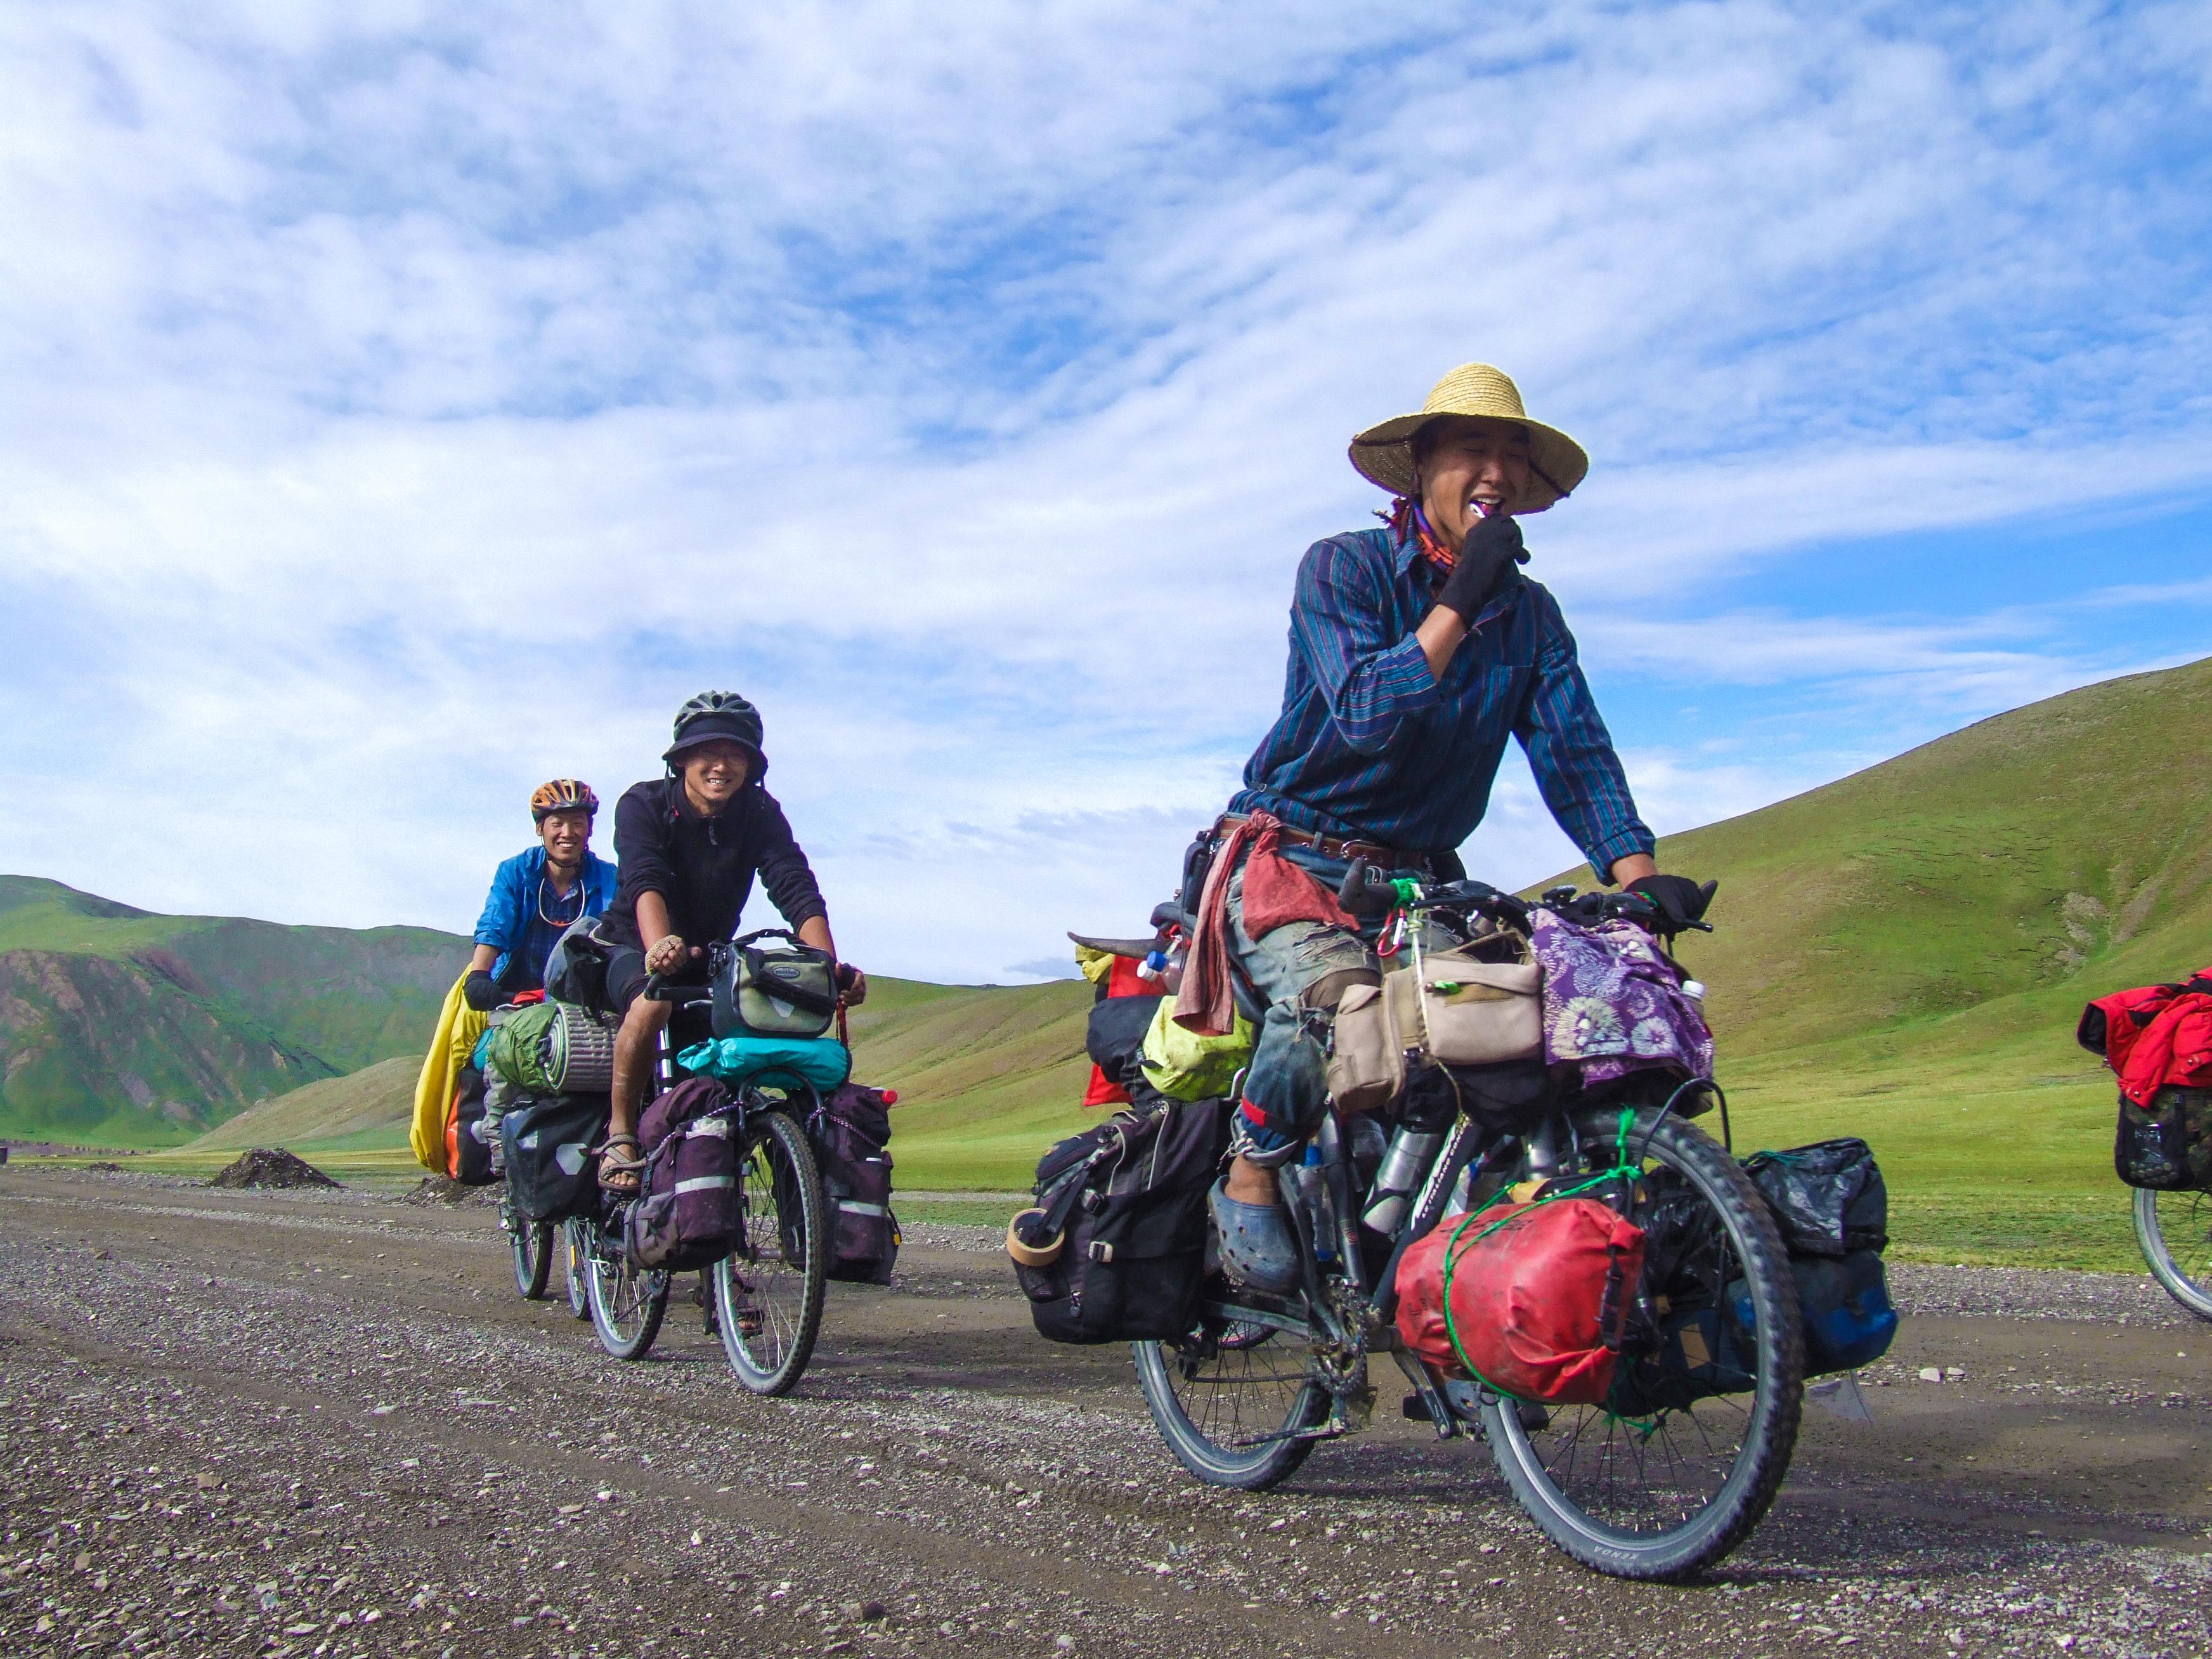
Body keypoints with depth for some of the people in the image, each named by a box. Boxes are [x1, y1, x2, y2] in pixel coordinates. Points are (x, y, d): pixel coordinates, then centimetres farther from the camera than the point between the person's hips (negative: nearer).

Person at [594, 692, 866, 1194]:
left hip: (711, 956, 4)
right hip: (634, 948, -4)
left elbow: (798, 892, -22)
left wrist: (830, 968, -39)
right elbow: (645, 881, -35)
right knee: (653, 1001, -35)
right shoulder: (643, 805, -17)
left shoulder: (761, 815, -10)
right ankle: (620, 1134, -20)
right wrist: (660, 946, -56)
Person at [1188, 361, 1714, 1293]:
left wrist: (1637, 874, -18)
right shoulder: (1343, 568, -6)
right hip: (1289, 855, -4)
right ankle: (1250, 1176, -9)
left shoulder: (1530, 614, 9)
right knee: (1339, 991, -34)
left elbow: (1574, 751, -3)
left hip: (1416, 877, 5)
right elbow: (1365, 715, -21)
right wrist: (1460, 600, -23)